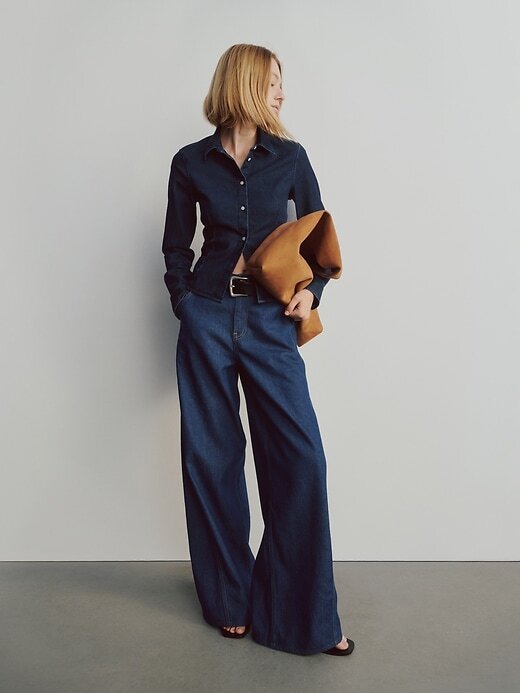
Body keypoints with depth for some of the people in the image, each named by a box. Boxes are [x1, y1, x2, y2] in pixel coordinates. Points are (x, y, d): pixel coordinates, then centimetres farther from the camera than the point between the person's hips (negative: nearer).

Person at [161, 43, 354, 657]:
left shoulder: (289, 157, 7)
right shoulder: (191, 163, 6)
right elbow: (176, 248, 13)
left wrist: (311, 290, -2)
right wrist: (186, 304, 0)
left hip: (271, 318, 0)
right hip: (208, 316, 0)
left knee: (300, 456, -6)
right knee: (212, 456, 5)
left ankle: (305, 613, 12)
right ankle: (230, 600, 24)